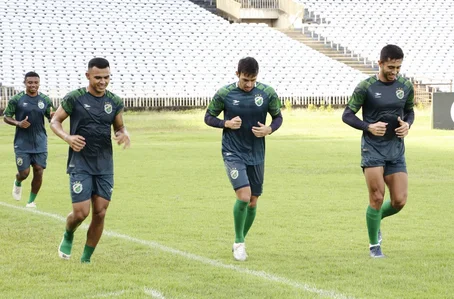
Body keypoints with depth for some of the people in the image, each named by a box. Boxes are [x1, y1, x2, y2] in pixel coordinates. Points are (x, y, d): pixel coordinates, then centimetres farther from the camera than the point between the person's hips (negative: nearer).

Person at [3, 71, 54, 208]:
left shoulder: (45, 100, 3)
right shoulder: (16, 99, -5)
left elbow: (51, 118, 11)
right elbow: (6, 117, 1)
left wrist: (53, 116, -14)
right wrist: (18, 123, -18)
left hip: (40, 143, 2)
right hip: (22, 144, -2)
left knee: (38, 171, -3)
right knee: (24, 173, -3)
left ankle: (31, 201, 14)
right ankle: (17, 183, 35)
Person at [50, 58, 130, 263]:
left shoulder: (114, 102, 3)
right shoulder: (74, 99, -7)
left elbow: (119, 127, 16)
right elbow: (55, 121, 2)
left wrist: (123, 135, -8)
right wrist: (67, 137, -17)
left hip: (105, 167, 4)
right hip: (80, 164, -3)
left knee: (100, 213, -1)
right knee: (81, 213, -11)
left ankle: (86, 259, 13)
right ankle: (68, 236, 24)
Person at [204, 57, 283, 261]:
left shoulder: (267, 93, -4)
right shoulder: (224, 94, -8)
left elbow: (278, 117, 9)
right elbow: (209, 117, 3)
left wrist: (269, 129, -13)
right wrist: (226, 123, -16)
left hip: (256, 155, 3)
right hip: (233, 154, -3)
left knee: (253, 202, 8)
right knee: (243, 196, -19)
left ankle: (241, 240, 28)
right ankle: (239, 242, -2)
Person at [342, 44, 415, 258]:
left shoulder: (406, 86, 4)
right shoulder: (366, 87, -8)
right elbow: (347, 115, -3)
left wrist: (407, 124, -3)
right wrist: (369, 127, -18)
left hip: (396, 150, 4)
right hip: (372, 150, -4)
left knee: (399, 201, -1)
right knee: (377, 198, -10)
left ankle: (375, 220, 30)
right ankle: (374, 245, 7)